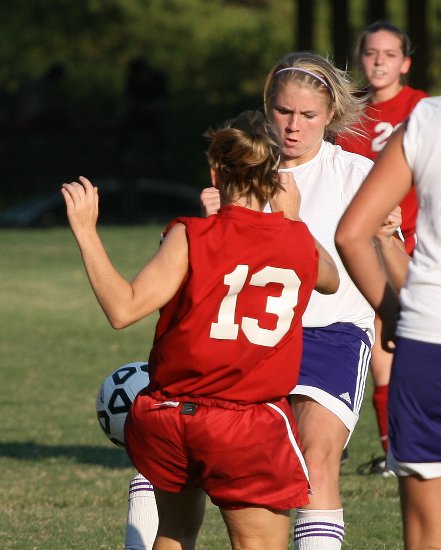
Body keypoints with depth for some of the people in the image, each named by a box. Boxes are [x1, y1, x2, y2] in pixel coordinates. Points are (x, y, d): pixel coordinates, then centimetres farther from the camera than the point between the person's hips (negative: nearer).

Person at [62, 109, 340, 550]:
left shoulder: (192, 237, -7)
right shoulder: (298, 241, 3)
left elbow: (122, 309, -16)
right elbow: (330, 281, 27)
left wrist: (85, 232, -11)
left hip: (168, 419, 1)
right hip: (250, 424, -1)